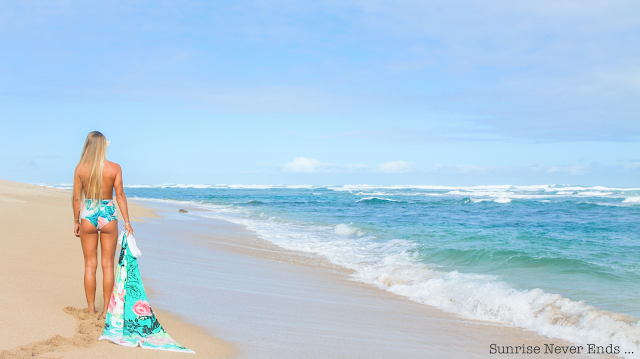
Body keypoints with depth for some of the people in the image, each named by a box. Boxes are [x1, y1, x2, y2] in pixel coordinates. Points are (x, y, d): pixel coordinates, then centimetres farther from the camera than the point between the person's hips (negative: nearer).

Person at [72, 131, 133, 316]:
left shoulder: (80, 168, -4)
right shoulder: (114, 168, -6)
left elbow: (77, 197, -1)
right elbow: (120, 195, -6)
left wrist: (76, 221, 9)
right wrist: (127, 222, -2)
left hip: (88, 215, 1)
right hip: (108, 215, 0)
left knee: (90, 265, 9)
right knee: (108, 264, 8)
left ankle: (91, 308, 13)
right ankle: (107, 308, 10)